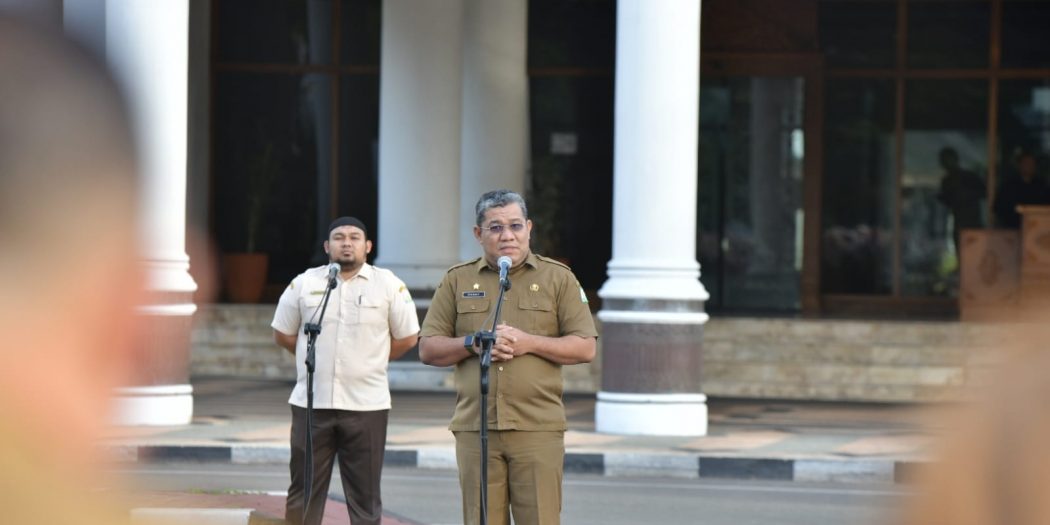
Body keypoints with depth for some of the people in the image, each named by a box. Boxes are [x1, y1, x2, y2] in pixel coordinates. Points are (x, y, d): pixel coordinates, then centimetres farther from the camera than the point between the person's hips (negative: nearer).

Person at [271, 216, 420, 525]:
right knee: (303, 494, 4)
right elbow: (283, 334, 14)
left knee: (365, 496, 4)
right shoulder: (304, 284, 5)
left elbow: (407, 337, 7)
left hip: (367, 406, -1)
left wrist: (369, 363, 9)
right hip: (311, 404, 1)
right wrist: (320, 361, 11)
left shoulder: (389, 286, 1)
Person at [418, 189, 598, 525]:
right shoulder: (457, 281, 13)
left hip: (538, 430, -2)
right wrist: (472, 343, -7)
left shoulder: (558, 278, 8)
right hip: (475, 429, 2)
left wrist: (529, 342, -10)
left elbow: (585, 348, 2)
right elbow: (428, 349, 11)